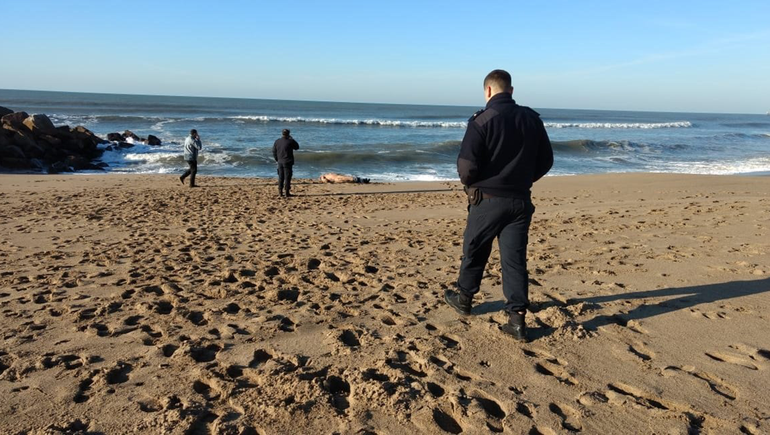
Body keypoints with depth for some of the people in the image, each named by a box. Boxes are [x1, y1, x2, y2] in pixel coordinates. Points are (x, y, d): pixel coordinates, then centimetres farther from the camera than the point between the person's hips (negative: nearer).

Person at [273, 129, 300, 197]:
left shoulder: (277, 142, 4)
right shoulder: (290, 141, -11)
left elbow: (274, 152, 9)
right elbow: (297, 147, 6)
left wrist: (277, 160, 20)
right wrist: (292, 139, 11)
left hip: (280, 162, 5)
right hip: (287, 162, -5)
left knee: (281, 177, 12)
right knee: (287, 177, -1)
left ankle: (280, 192, 14)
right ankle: (287, 192, -1)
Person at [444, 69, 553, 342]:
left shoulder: (482, 120, -12)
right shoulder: (531, 118, 5)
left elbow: (467, 165, -18)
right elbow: (546, 160, 9)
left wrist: (469, 184, 3)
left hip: (487, 199, -4)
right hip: (521, 200, 4)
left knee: (474, 251, 15)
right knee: (515, 258, 6)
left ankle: (464, 298, 34)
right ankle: (517, 319, 5)